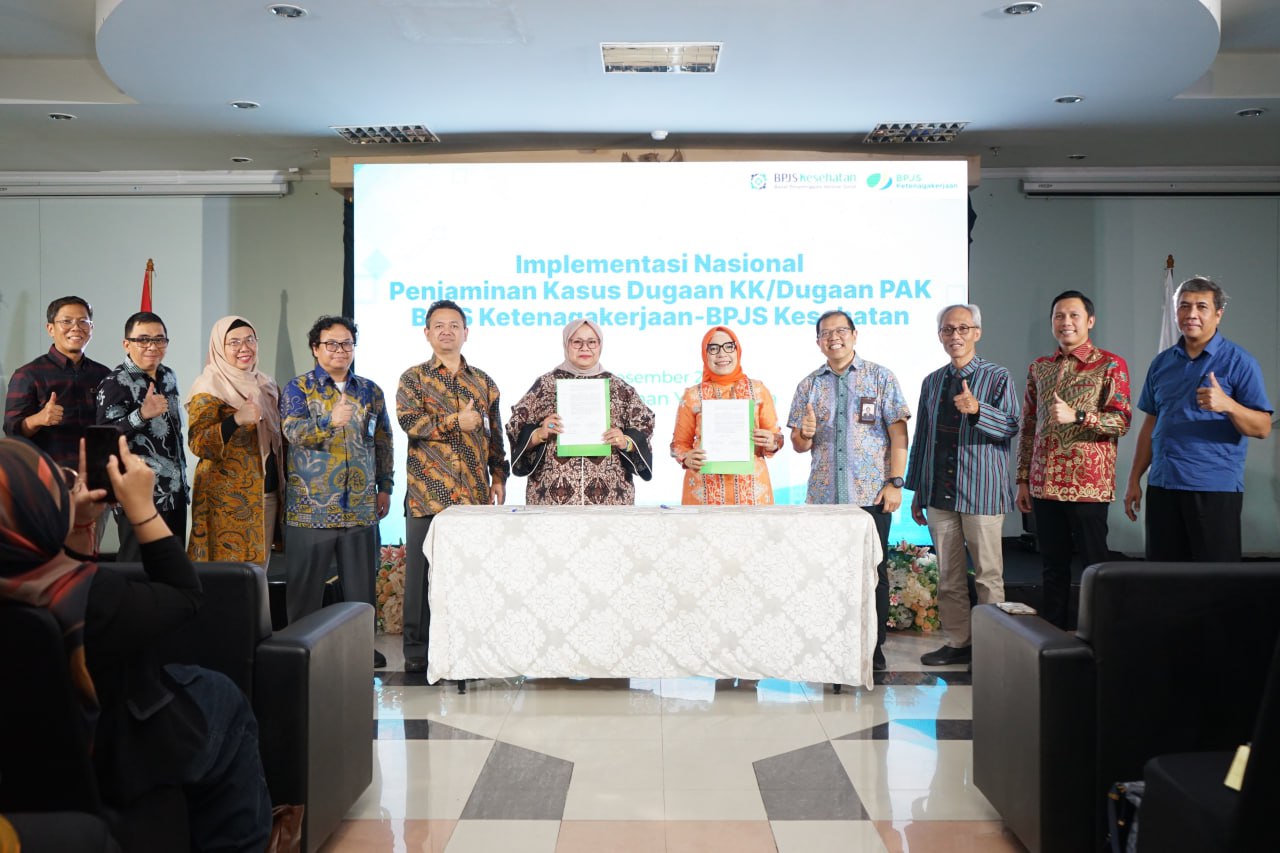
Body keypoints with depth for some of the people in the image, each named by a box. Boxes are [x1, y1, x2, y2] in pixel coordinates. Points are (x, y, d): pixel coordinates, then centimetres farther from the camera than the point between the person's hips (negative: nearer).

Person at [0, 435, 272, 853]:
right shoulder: (91, 597, -37)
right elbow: (185, 594, -18)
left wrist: (78, 521, -2)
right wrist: (141, 505, -16)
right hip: (113, 765, -7)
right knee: (223, 697, 18)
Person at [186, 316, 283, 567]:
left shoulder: (267, 385, 13)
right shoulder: (209, 388, -7)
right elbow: (197, 443, -17)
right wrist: (236, 420, -31)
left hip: (267, 494, 6)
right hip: (228, 498, -6)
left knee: (258, 566, 9)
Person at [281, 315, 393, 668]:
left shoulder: (371, 391, 13)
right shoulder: (298, 389, 2)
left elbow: (383, 442, 18)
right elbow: (293, 431, -15)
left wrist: (385, 487, 13)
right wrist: (330, 422, -32)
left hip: (361, 506, 3)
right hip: (311, 504, -3)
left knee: (361, 583, 9)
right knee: (305, 584, 4)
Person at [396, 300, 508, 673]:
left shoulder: (483, 382, 15)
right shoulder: (412, 378, 6)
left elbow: (495, 435, 16)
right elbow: (408, 421, -11)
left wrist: (499, 476, 8)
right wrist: (457, 423, -13)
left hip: (474, 495, 3)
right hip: (427, 494, -2)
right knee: (422, 570, 1)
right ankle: (417, 651, 10)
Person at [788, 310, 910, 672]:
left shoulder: (881, 378, 3)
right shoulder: (808, 385, 11)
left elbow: (898, 433, -1)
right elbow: (799, 444, 12)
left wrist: (895, 482, -9)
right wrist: (804, 436, -11)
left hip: (871, 493, -2)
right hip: (823, 496, 3)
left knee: (873, 572, 2)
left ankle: (873, 648, 13)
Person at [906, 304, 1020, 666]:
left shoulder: (997, 377, 0)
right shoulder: (932, 382, 15)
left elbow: (1011, 426, -12)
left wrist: (976, 409, -29)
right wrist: (917, 492, 15)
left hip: (982, 493, -5)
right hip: (939, 493, 5)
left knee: (988, 575, 0)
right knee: (948, 576, 9)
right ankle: (957, 642, 19)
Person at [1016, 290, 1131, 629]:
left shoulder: (1110, 365, 0)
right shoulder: (1039, 368, 14)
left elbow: (1122, 421, -8)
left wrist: (1076, 416, -23)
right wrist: (1023, 480, 11)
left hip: (1088, 484, -4)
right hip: (1045, 484, 4)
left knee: (1096, 564, 0)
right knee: (1053, 566, 10)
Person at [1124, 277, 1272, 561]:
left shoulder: (1238, 361, -2)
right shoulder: (1162, 363, 13)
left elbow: (1263, 428, -6)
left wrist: (1227, 405, -26)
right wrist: (1134, 480, 12)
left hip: (1216, 488, -4)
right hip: (1162, 486, 4)